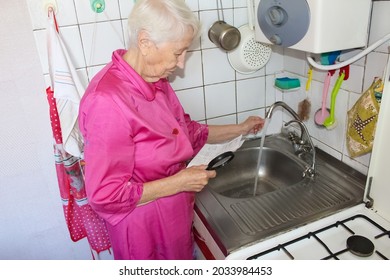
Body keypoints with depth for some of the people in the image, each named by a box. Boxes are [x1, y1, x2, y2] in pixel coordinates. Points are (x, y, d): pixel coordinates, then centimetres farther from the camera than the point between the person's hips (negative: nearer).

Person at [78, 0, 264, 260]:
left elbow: (189, 131, 12)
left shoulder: (157, 82, -2)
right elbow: (105, 195, -26)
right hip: (144, 230, -7)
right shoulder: (108, 101, -29)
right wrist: (180, 182, -23)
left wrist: (240, 129, 13)